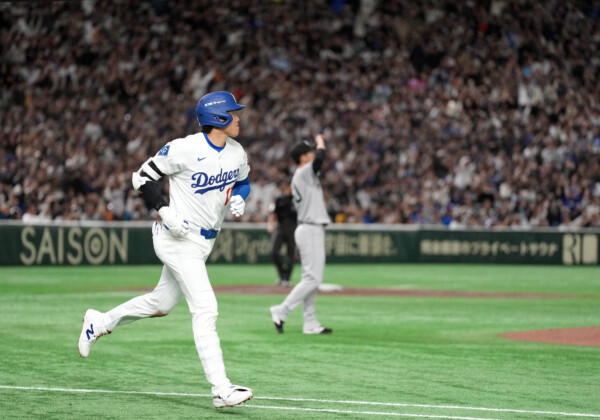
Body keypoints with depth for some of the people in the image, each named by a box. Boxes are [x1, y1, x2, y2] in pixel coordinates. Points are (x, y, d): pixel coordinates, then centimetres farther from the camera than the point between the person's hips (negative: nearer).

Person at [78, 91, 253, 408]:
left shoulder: (237, 153, 3)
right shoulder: (185, 149, -18)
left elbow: (242, 181, 23)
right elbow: (143, 176, -10)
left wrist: (238, 198, 0)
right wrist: (164, 211, -21)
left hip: (204, 241, 9)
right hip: (178, 239, -8)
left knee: (161, 304, 19)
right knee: (205, 310, -15)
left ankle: (100, 322, 41)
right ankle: (221, 390, -17)